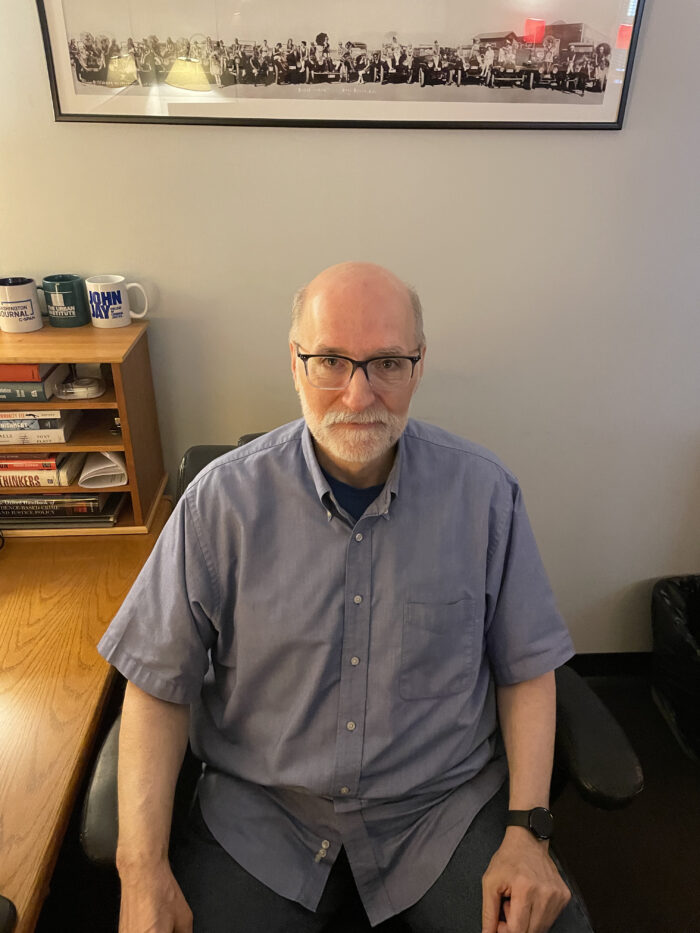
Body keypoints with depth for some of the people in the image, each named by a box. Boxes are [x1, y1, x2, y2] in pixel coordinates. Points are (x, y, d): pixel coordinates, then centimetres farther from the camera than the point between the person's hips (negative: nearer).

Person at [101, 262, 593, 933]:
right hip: (260, 809, 0)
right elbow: (160, 682, -5)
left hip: (446, 802, 1)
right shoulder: (222, 499, -12)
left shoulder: (482, 492, -9)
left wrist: (526, 829, -8)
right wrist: (143, 870, -11)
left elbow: (526, 667, 0)